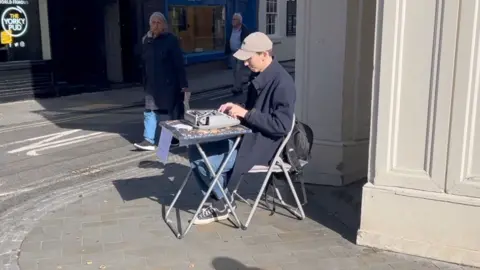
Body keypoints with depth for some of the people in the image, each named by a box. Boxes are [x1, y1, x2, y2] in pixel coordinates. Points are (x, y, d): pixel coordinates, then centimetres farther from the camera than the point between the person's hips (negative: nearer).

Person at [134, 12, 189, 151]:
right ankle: (149, 140, 2)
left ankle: (174, 138, 20)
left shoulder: (171, 40, -9)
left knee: (170, 111, 5)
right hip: (152, 84, 5)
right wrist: (145, 82, 9)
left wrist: (184, 85, -15)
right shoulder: (146, 40, 6)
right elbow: (144, 62, 11)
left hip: (169, 83, -5)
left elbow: (179, 64, -11)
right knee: (150, 111, 1)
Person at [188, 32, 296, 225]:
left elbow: (281, 126, -24)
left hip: (261, 145, -9)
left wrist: (245, 113, -23)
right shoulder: (258, 75, 7)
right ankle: (216, 201, 8)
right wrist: (235, 108, -2)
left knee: (205, 161, -18)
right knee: (196, 150, -1)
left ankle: (222, 203, 8)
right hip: (246, 135, 9)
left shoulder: (282, 83, -20)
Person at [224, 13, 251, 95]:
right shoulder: (231, 30, 10)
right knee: (235, 71, 10)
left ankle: (237, 88, -11)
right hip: (232, 53, 7)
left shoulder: (245, 30, -11)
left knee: (239, 70, -10)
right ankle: (238, 88, 18)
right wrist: (227, 52, 11)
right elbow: (228, 41, 15)